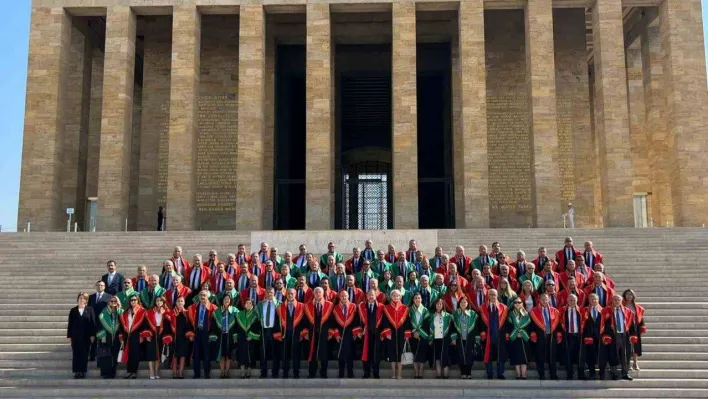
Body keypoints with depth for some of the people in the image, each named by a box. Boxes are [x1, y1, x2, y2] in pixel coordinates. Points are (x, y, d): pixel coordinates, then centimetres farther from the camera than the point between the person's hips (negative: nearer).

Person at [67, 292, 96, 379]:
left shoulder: (90, 310, 2)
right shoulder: (73, 310, 6)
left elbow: (93, 323, 0)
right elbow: (70, 324, 6)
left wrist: (92, 335, -5)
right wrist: (69, 336, 1)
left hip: (86, 336, -1)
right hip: (75, 336, 1)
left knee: (84, 354, 1)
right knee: (76, 354, 1)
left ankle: (83, 372, 8)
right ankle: (77, 372, 7)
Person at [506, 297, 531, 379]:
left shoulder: (526, 314, 6)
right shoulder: (511, 314, 7)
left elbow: (529, 325, 3)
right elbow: (508, 326, 2)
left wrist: (523, 333, -8)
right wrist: (514, 333, -10)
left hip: (524, 338, 0)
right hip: (514, 338, 0)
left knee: (524, 357, -5)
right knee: (516, 357, 0)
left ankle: (524, 375, -3)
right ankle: (518, 375, 6)